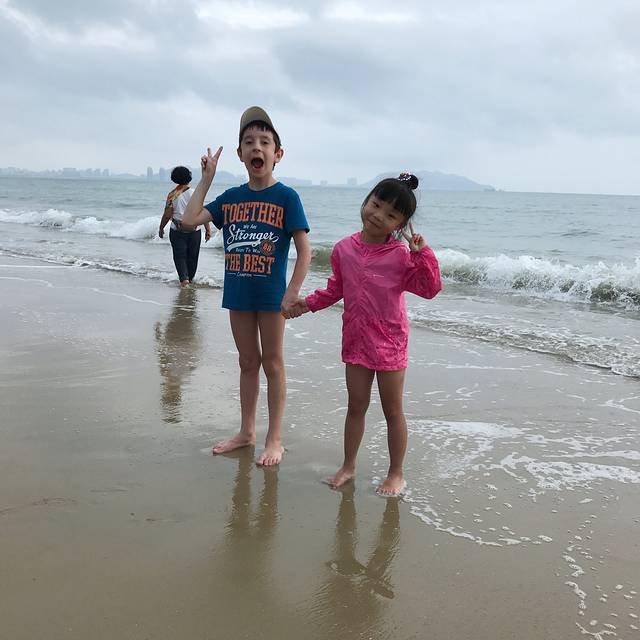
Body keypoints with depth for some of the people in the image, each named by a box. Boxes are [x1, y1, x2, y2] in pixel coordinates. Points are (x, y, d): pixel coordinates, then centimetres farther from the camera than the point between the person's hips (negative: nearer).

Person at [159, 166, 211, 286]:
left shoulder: (172, 195, -5)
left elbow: (167, 215, -4)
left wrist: (161, 228, 10)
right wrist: (208, 229, -5)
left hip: (177, 231, 0)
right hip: (194, 231, 1)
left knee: (179, 256, 5)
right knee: (192, 256, 14)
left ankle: (184, 278, -13)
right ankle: (190, 278, 25)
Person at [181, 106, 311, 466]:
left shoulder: (286, 197, -9)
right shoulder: (231, 198, 6)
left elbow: (304, 250, -12)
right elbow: (190, 220, -1)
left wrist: (293, 293, -19)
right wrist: (207, 178, 0)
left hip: (271, 295, -5)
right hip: (238, 292, 5)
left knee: (272, 365, 5)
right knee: (248, 363, 16)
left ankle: (275, 440, 16)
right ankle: (247, 432, 29)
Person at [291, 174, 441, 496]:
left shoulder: (401, 255, -13)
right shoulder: (344, 249, 0)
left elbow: (429, 288, -18)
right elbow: (336, 288, 12)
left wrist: (422, 253, -27)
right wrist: (309, 303, 4)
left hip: (389, 342, -4)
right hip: (356, 339, 4)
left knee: (392, 410, 9)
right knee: (356, 406, 15)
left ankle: (396, 474, 23)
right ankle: (348, 466, 30)